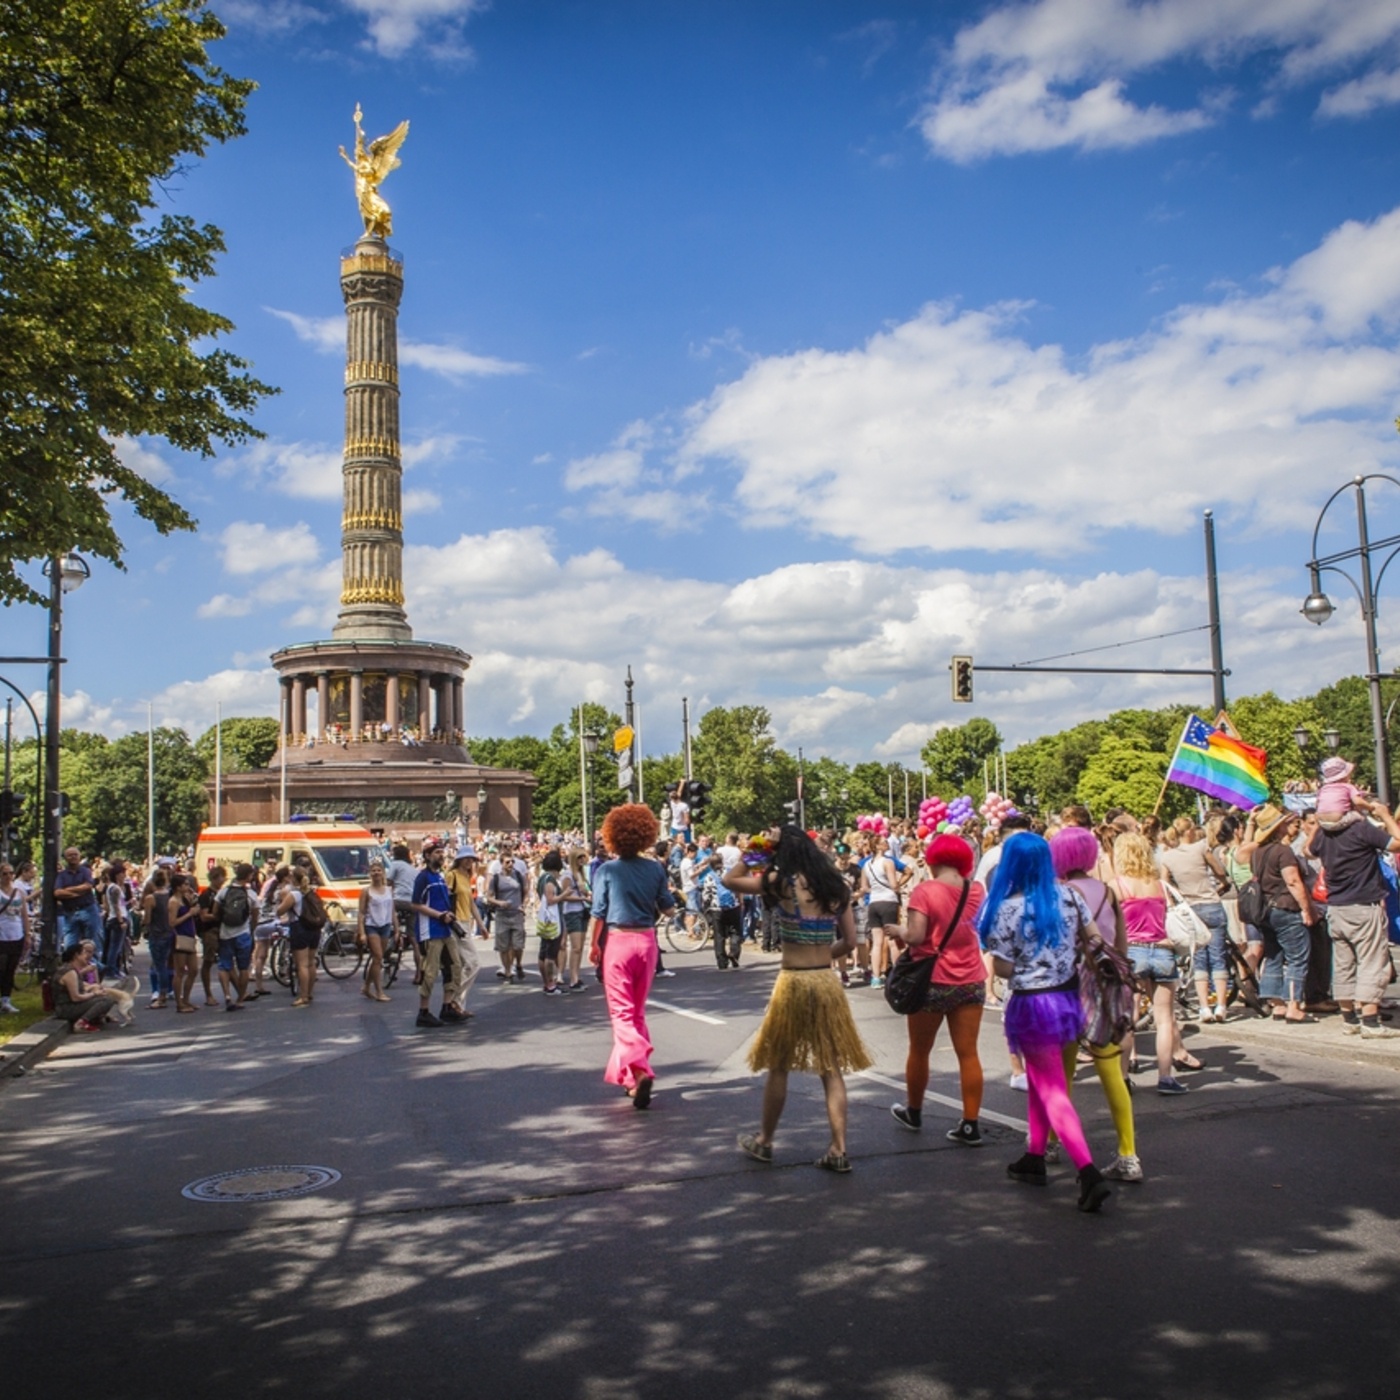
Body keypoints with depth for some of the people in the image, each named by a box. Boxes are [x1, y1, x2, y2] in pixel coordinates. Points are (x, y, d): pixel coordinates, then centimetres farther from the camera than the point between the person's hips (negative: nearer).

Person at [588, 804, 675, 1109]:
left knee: (622, 1012, -2)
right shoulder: (656, 869, -2)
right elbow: (667, 906, 4)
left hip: (617, 941, -4)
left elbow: (599, 912, -8)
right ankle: (628, 1073, 26)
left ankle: (639, 1070, -22)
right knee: (638, 1010, 17)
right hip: (646, 941, 4)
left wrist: (593, 945, 5)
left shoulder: (607, 870, -9)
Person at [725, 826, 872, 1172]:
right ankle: (838, 1150, 7)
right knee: (831, 1069, 8)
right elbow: (849, 941, 9)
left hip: (793, 981, -4)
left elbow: (730, 880, 2)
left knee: (778, 1066, 11)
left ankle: (764, 1142, 24)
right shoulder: (835, 888, 5)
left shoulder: (782, 883, -8)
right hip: (828, 981, 4)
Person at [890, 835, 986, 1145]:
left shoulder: (925, 890, -14)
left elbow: (916, 936, -20)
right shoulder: (976, 890, 2)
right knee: (968, 1053, 5)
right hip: (970, 982, 4)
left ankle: (913, 1112, 31)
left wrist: (899, 932, -1)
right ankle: (971, 1125, 6)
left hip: (932, 981, -4)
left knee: (919, 1051, 14)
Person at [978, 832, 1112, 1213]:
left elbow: (1003, 969, -14)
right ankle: (1034, 1157, 32)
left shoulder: (1008, 909, -17)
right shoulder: (1069, 896, -1)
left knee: (1052, 1091, -1)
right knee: (1039, 1079, 22)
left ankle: (1090, 1174, -12)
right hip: (1068, 997, 7)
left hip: (1033, 1004, -6)